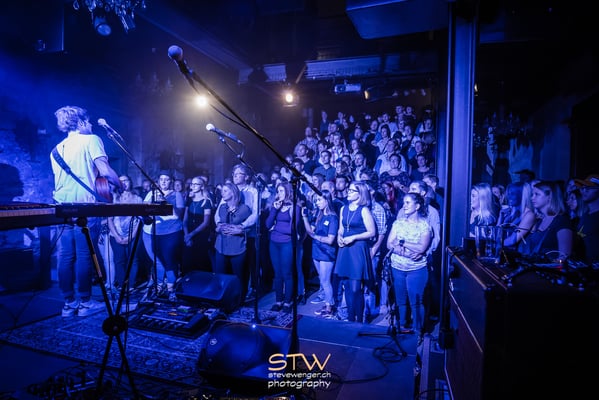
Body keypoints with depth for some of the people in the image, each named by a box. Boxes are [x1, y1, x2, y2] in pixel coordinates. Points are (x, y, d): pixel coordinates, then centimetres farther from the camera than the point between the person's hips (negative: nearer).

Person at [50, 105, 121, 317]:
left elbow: (59, 179, 23)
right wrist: (121, 185, 4)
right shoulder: (91, 139, -1)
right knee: (85, 255, -3)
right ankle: (85, 302, 3)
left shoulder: (58, 148, 20)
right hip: (84, 206, -6)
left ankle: (69, 303, 12)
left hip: (62, 207, 7)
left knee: (65, 256, 6)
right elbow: (105, 171, -11)